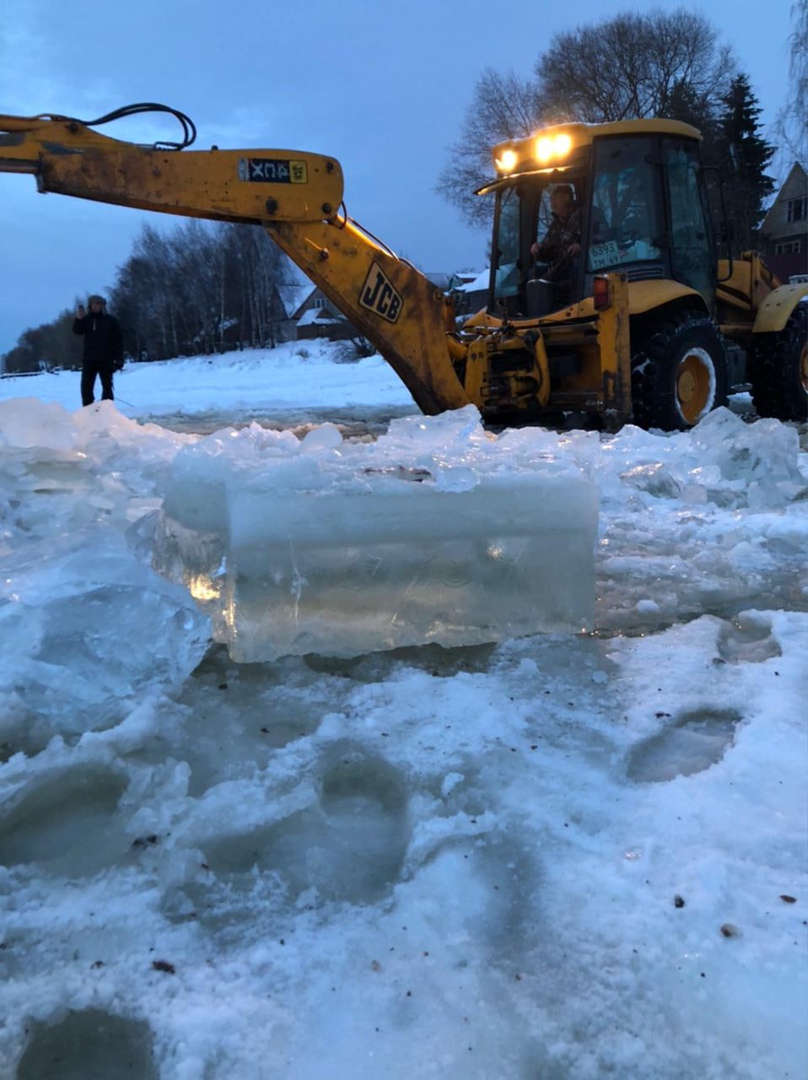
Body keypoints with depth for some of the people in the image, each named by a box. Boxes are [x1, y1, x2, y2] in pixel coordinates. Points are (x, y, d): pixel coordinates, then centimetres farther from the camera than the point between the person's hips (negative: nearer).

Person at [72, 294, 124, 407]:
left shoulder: (110, 320, 3)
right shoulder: (86, 319, 8)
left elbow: (118, 340, 0)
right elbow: (77, 331, -8)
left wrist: (118, 358, -9)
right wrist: (78, 319, -27)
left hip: (106, 359, -2)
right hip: (89, 359, 2)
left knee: (107, 386, 3)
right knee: (86, 386, -1)